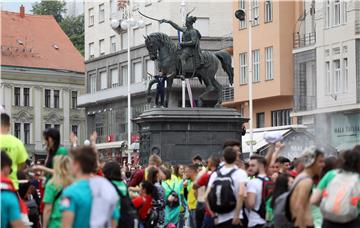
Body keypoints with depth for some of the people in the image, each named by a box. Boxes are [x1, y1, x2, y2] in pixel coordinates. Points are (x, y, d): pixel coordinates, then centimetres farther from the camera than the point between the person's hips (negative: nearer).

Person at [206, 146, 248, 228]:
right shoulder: (240, 173, -4)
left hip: (219, 220, 4)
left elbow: (207, 197, 2)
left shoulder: (215, 174, 7)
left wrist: (214, 216, 8)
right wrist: (237, 216, -14)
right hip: (233, 219, -4)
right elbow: (241, 194, -20)